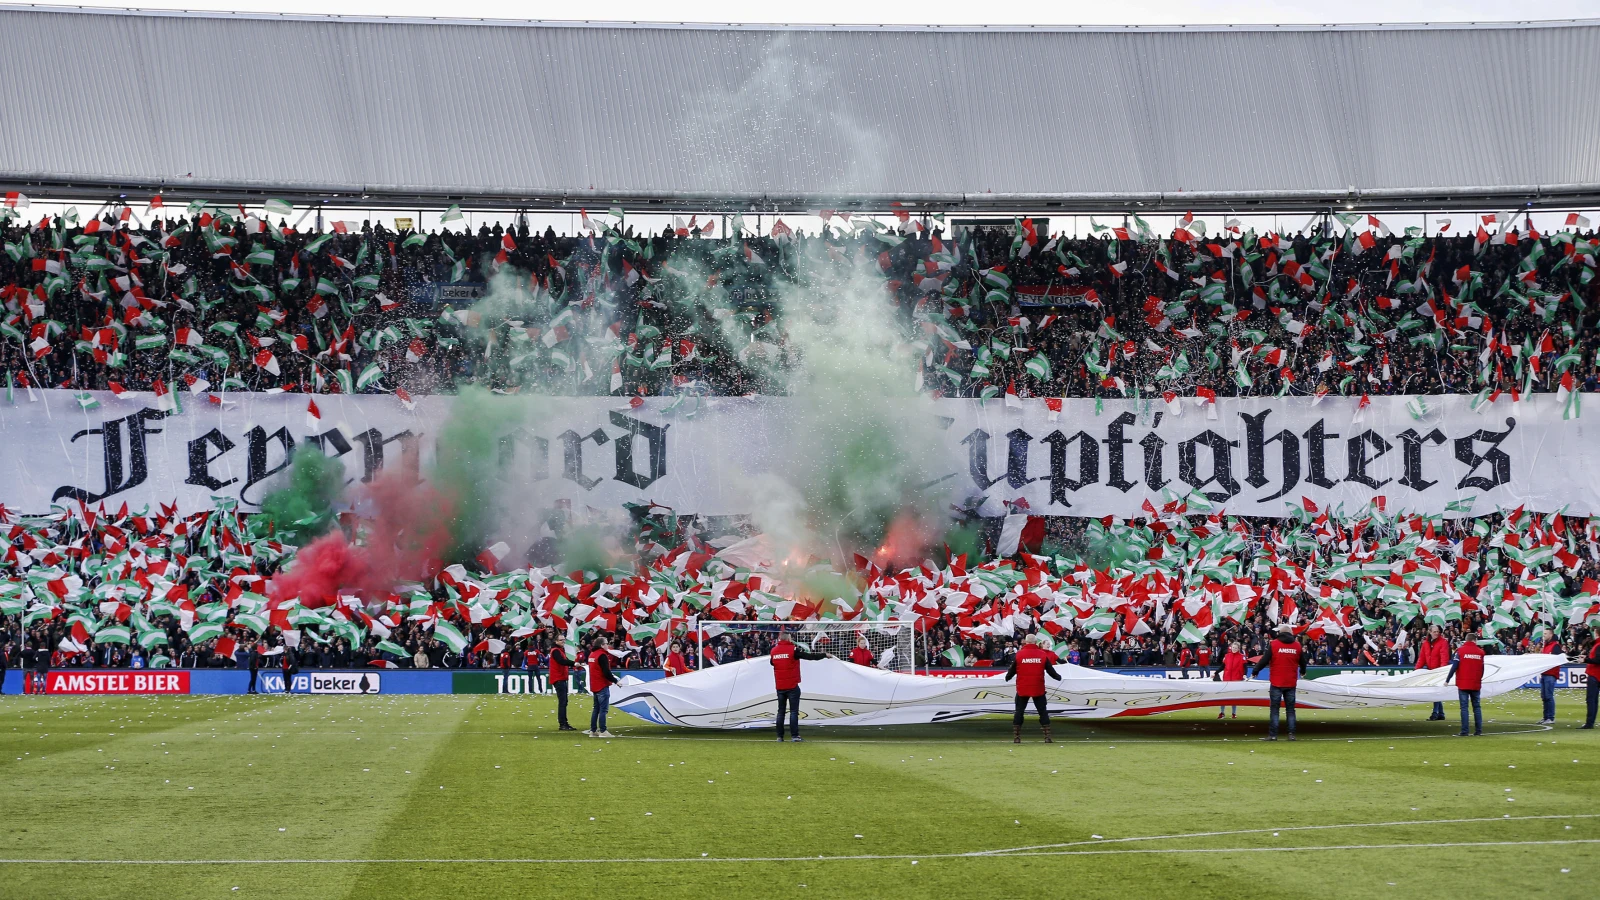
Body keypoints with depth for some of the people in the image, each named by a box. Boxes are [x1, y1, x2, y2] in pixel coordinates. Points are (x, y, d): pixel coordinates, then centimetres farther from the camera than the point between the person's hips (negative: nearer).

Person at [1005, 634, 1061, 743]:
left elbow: (1012, 671, 1)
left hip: (1022, 689, 0)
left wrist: (1007, 677, 23)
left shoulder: (1019, 654, -5)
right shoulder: (1042, 655, -2)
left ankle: (1016, 737, 5)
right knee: (1043, 712, 9)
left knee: (1019, 711, 9)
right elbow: (1050, 671, 4)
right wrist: (1058, 677, 25)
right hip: (1038, 689, 0)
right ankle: (1048, 737, 4)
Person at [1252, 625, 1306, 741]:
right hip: (1291, 683, 3)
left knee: (1274, 709, 1)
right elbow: (1303, 662, 14)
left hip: (1276, 683, -3)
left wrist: (1255, 672, 5)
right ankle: (1291, 734, 4)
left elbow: (1265, 660, -9)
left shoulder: (1273, 644, -7)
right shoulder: (1297, 646, 4)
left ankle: (1273, 734, -3)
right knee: (1290, 709, 9)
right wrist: (1302, 672, 36)